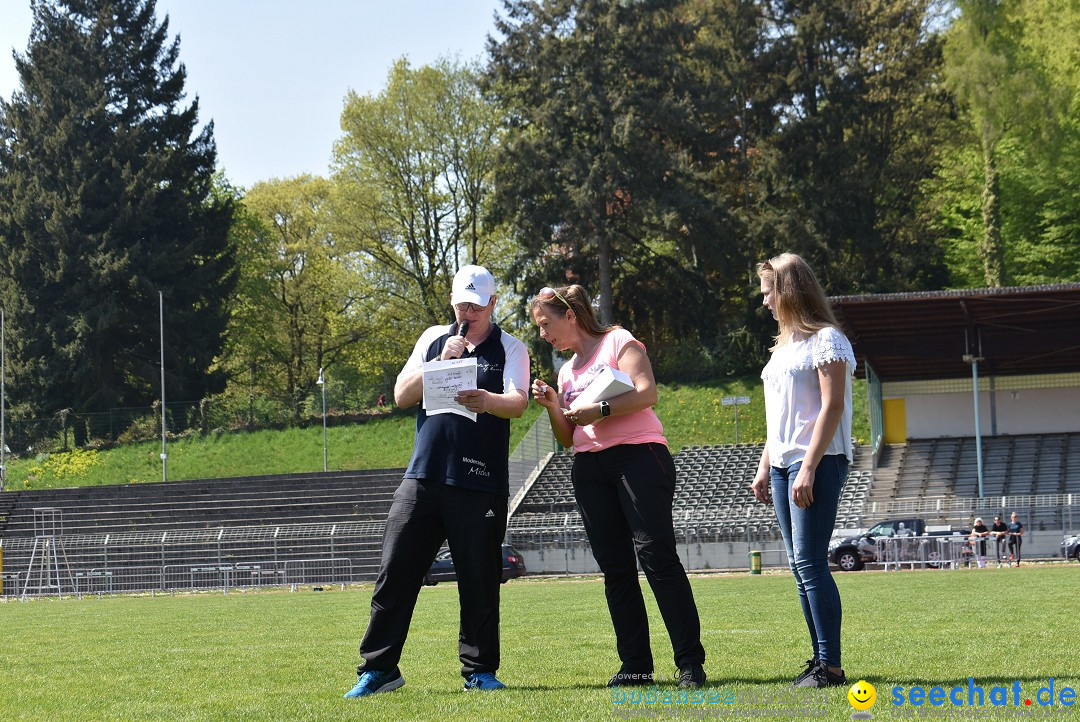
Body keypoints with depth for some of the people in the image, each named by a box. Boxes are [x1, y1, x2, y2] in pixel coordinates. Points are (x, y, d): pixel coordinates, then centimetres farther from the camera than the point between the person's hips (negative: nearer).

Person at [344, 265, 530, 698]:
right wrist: (442, 362, -7)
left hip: (480, 484, -3)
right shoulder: (434, 339, 14)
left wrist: (486, 401, -34)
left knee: (479, 581, 0)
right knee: (395, 574, 0)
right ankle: (378, 669, 8)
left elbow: (517, 402, -12)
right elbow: (401, 396, 6)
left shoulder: (510, 349, 5)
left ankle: (479, 670, 13)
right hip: (423, 478, 3)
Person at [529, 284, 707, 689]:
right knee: (615, 567, 3)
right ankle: (636, 664, 6)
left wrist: (600, 409, -19)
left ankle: (690, 662, -13)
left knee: (657, 555, -13)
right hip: (589, 469, 7)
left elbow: (647, 392, -12)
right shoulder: (567, 370, 22)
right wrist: (552, 406, 4)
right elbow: (567, 439, 21)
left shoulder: (618, 342, 3)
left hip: (637, 455, -7)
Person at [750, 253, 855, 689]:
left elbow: (832, 406, -14)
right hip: (783, 464, 9)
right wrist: (765, 467, 18)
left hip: (818, 461, -9)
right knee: (799, 566, 6)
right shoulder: (785, 345, 20)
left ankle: (831, 667, -12)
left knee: (810, 562, -13)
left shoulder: (826, 339, -7)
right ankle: (820, 660, 9)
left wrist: (809, 468, -20)